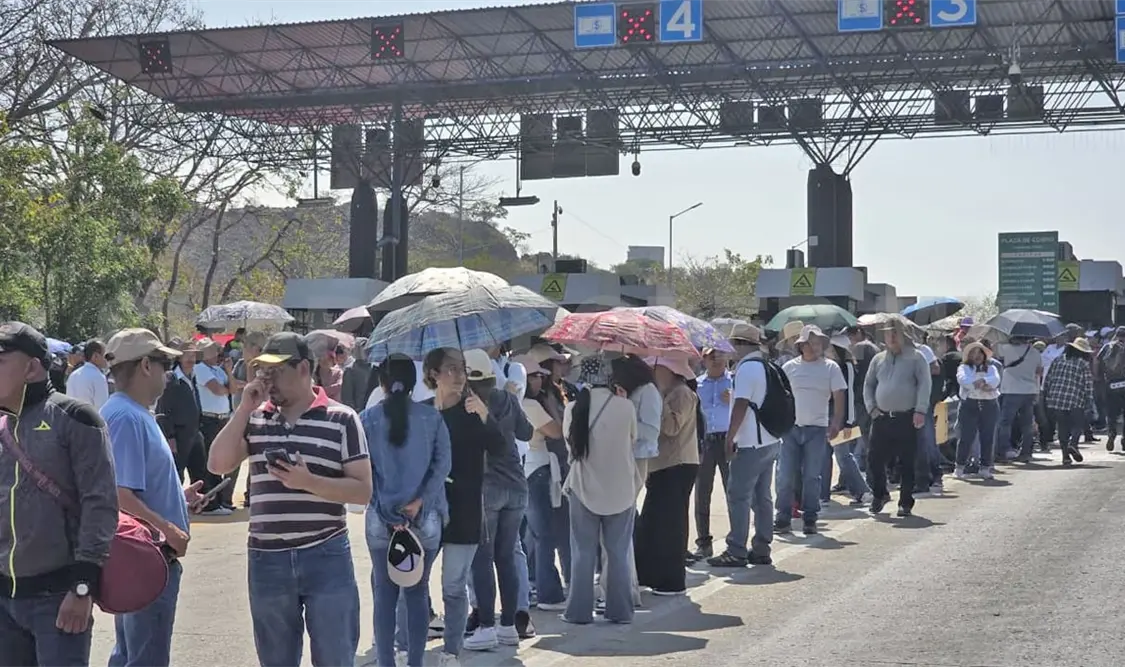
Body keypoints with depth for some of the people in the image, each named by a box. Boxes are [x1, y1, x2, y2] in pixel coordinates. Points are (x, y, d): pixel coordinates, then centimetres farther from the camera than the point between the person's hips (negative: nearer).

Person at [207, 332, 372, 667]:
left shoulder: (341, 419, -3)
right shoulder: (254, 418, 9)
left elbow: (363, 491, -7)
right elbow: (218, 465, -2)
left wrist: (308, 482, -21)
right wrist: (244, 408, -5)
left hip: (325, 557, -4)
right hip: (267, 560, 4)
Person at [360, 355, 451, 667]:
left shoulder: (368, 418, -1)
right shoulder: (431, 416, -1)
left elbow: (364, 471, -6)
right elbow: (443, 463, -8)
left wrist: (387, 512, -7)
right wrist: (419, 502, -10)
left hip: (381, 518, 0)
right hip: (425, 518, 0)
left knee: (385, 594, 7)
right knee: (418, 591, 9)